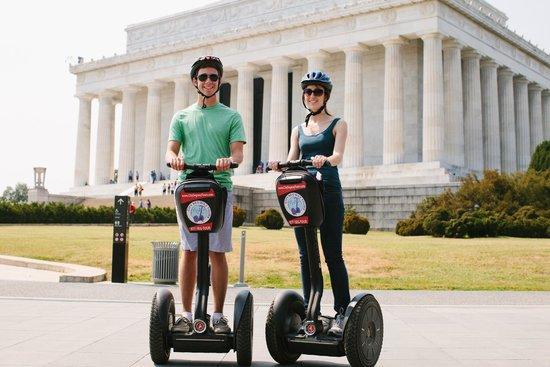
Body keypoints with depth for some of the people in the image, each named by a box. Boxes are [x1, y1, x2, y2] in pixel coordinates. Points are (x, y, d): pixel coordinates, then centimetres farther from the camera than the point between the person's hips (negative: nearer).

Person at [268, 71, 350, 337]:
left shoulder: (337, 124, 8)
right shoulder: (298, 130, 20)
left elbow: (338, 156, -10)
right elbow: (291, 160, 8)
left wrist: (324, 160, -32)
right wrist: (279, 165, -15)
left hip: (328, 193, -4)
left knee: (333, 255, -6)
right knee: (306, 255, 4)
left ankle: (342, 312, -1)